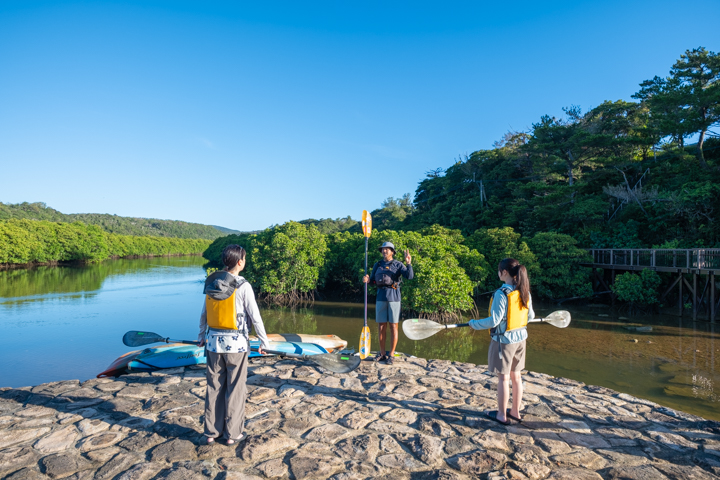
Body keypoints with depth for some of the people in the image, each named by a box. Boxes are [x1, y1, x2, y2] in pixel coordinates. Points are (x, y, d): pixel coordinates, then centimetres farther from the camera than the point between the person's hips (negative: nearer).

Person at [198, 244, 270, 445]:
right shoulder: (242, 286, -15)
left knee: (214, 387, 15)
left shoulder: (211, 283, 2)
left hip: (214, 342, 5)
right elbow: (255, 317, -12)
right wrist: (264, 341, -1)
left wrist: (202, 336, 25)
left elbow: (204, 313, 11)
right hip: (236, 344, -5)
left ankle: (211, 431, 26)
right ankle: (232, 433, 19)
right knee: (235, 389, 8)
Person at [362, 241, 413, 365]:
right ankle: (382, 353, 18)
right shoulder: (377, 265, 13)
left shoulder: (398, 265, 1)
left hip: (393, 297, -4)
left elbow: (409, 276, -12)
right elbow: (372, 281, 16)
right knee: (381, 326, 7)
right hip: (381, 297, 4)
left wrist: (409, 264, -25)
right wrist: (367, 280, -6)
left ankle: (391, 355, 7)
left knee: (393, 326, 1)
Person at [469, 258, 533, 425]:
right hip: (520, 338, 7)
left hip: (504, 339, -7)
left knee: (503, 377, 6)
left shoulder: (502, 293, -23)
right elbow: (530, 316, 10)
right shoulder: (525, 292, -1)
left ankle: (502, 415, 19)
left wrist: (474, 323, -9)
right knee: (516, 375, 17)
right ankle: (515, 412, 30)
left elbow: (494, 321, -23)